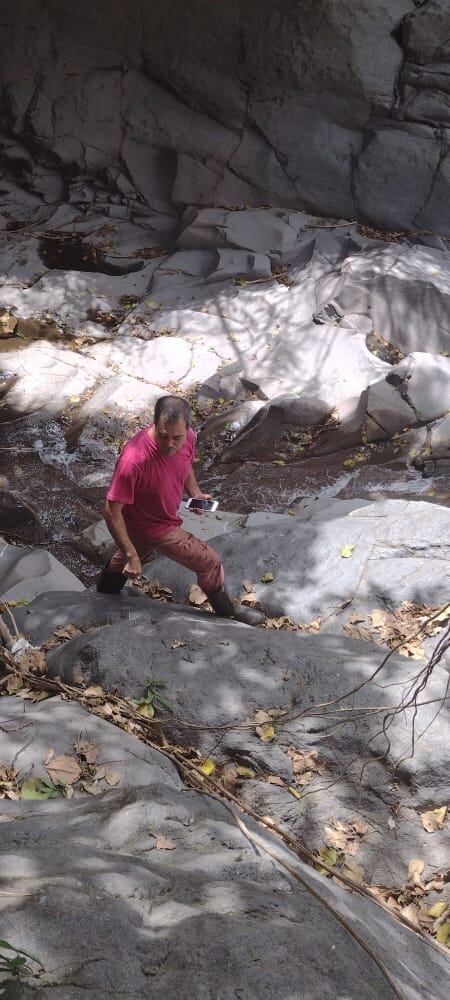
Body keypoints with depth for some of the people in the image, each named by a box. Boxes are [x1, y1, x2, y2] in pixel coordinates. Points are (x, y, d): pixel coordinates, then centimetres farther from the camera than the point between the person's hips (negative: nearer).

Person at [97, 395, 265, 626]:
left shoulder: (187, 437, -20)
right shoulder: (134, 459, -41)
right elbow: (111, 511, -33)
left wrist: (195, 493, -11)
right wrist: (131, 555, -32)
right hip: (153, 528, -7)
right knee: (208, 561, 3)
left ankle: (105, 594, 62)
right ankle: (226, 609, 30)